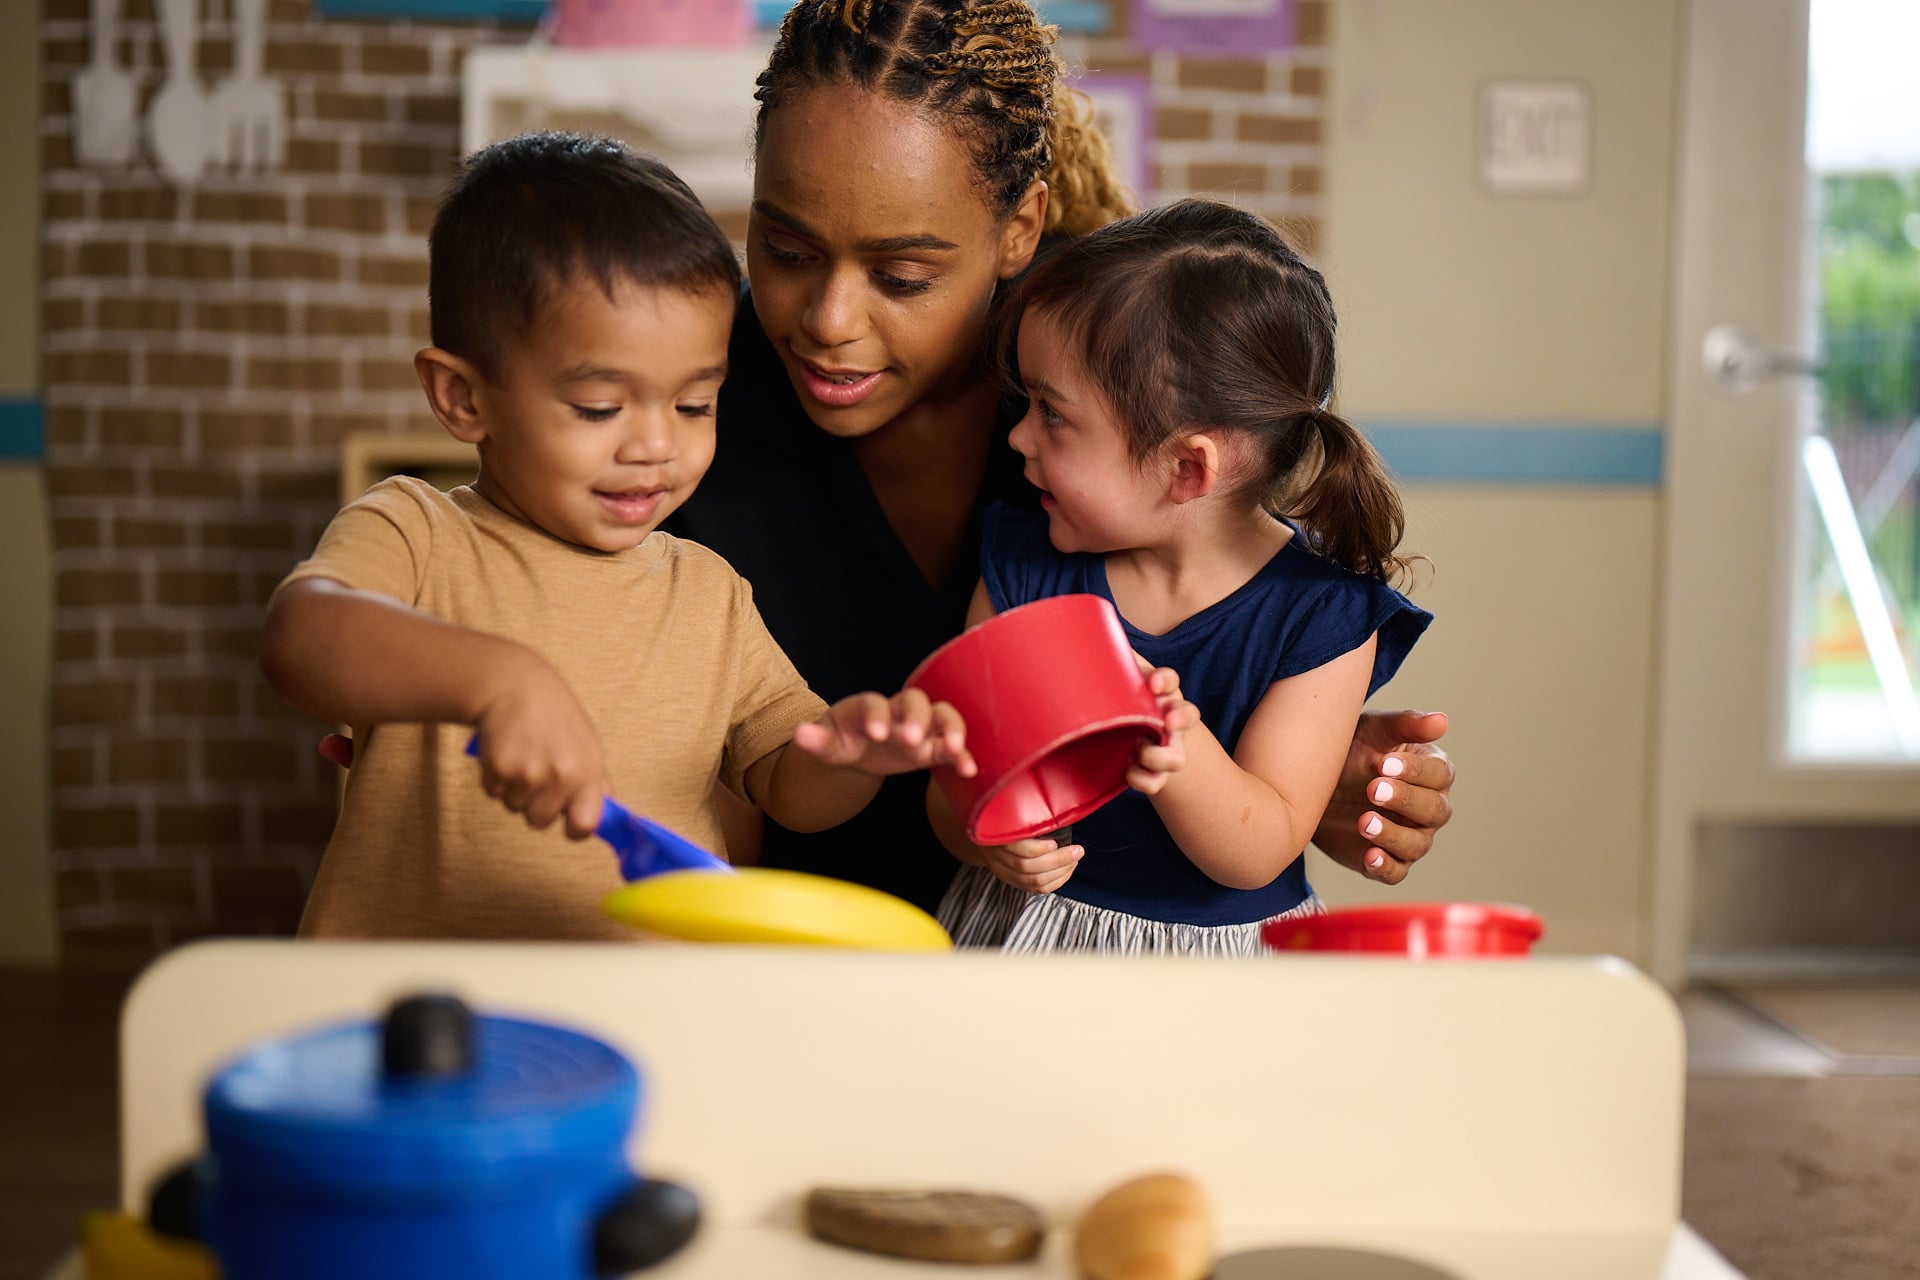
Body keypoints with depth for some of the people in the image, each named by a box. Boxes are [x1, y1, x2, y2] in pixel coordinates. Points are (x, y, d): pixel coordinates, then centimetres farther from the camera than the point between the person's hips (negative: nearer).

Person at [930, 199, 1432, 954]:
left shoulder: (1325, 616, -7)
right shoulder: (1022, 568, 2)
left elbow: (1256, 855, -8)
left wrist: (1184, 755, -27)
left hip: (1227, 946, -1)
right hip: (1027, 930, 1)